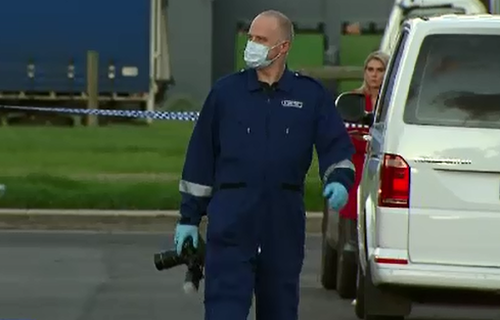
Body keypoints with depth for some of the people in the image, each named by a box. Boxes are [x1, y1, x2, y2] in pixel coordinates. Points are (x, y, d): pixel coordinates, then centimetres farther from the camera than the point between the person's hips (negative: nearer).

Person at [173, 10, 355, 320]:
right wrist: (189, 217, 7)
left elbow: (338, 146, 6)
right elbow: (201, 155, 8)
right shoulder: (226, 91, 6)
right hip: (232, 218, -2)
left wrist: (340, 180, -16)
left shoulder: (310, 95, 6)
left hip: (284, 221, 2)